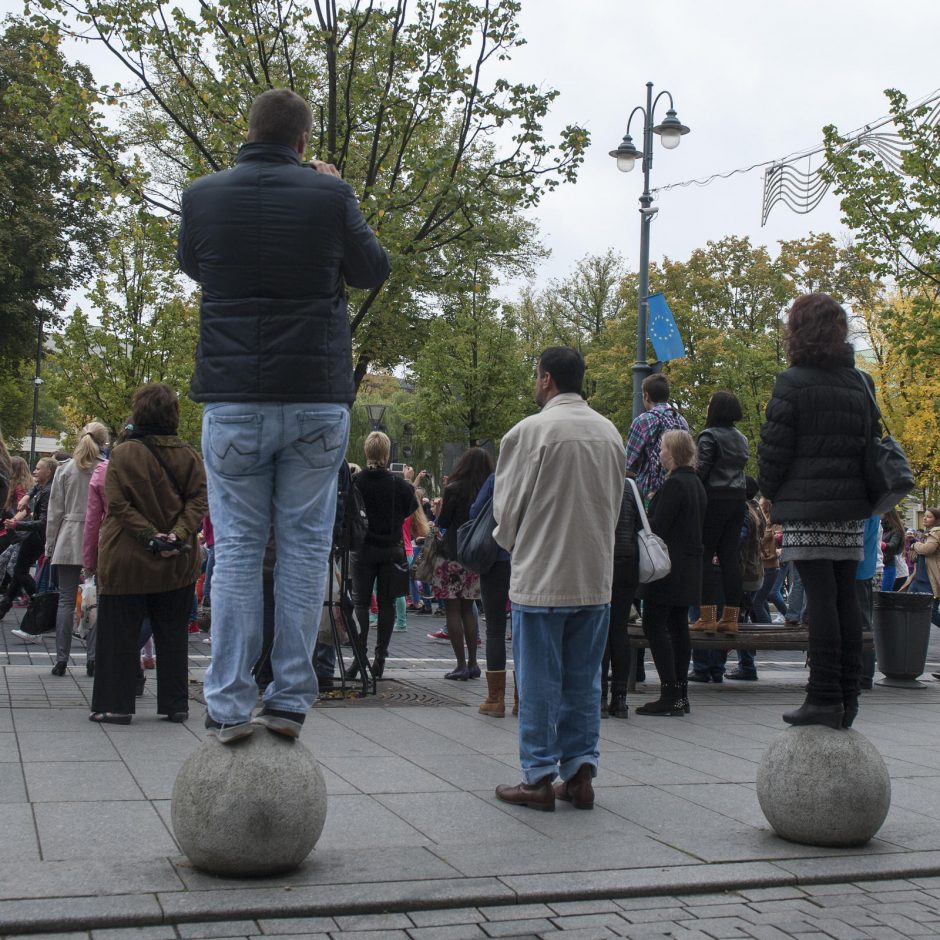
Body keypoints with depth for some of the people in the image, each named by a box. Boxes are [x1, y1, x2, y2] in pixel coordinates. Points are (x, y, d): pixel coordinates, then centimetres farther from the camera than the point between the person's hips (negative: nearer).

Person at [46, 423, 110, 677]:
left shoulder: (66, 469, 3)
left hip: (69, 541, 1)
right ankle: (93, 658, 1)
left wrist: (50, 544, 11)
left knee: (66, 600, 4)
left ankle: (61, 659, 2)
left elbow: (55, 511, 5)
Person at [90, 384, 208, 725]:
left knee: (120, 633, 6)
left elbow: (118, 504, -14)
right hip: (178, 562, 3)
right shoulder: (189, 456, 3)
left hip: (127, 558, -3)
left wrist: (149, 536, -15)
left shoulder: (123, 454, -7)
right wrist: (178, 534, -12)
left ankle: (115, 705, 7)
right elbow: (198, 501, -5)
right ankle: (175, 704, 14)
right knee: (172, 634, 11)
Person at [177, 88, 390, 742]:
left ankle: (230, 705, 3)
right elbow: (374, 270, 11)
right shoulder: (329, 194, -3)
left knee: (237, 547, 6)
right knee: (304, 546, 7)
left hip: (233, 399, 1)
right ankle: (291, 700, 7)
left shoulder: (203, 196, 2)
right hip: (316, 399, -1)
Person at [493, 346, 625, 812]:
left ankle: (538, 778, 8)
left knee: (538, 682, 3)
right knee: (583, 681, 12)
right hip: (595, 577, 5)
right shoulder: (610, 433, 7)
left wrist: (513, 543, 14)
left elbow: (507, 508, -5)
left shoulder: (530, 431, -11)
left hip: (541, 577, -5)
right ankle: (580, 772, 14)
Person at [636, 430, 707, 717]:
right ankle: (681, 694, 13)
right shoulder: (696, 483, 15)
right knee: (678, 627, 11)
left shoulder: (674, 484, -15)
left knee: (655, 625, -7)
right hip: (690, 566, 9)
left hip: (670, 567, -9)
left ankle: (670, 695, -11)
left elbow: (658, 526, -18)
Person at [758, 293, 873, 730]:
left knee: (820, 598, -6)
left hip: (806, 505, -6)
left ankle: (824, 698, -4)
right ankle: (847, 699, 13)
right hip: (851, 505, 6)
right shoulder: (860, 382, 11)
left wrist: (770, 491, 6)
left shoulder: (792, 382, -8)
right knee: (846, 596, 8)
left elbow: (774, 448, -9)